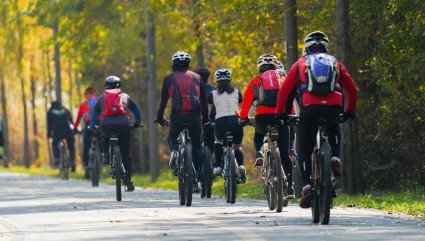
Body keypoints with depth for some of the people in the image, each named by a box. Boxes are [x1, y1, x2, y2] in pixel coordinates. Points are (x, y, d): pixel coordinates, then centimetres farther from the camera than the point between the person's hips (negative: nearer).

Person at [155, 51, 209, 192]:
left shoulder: (169, 79, 14)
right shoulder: (196, 77, 17)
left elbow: (163, 100, 17)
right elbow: (204, 100, 21)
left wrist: (159, 118, 28)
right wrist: (205, 118, 31)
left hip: (177, 116, -1)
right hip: (195, 116, 1)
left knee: (172, 137, 29)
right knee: (197, 147, 15)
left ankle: (174, 151, -5)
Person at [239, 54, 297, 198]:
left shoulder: (255, 82, 14)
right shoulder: (282, 81, 16)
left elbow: (246, 101, 14)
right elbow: (289, 99, 15)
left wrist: (243, 117, 26)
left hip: (261, 118, 0)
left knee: (258, 134, 37)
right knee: (284, 155, 10)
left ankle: (259, 155, 8)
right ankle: (289, 189, 6)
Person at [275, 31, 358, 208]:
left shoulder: (300, 64, 22)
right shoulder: (336, 63, 24)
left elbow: (284, 90, 17)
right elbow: (352, 90, 25)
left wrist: (280, 112, 28)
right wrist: (350, 111, 39)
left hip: (309, 108, -1)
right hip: (333, 107, 1)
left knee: (304, 151, 13)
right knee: (334, 130, 37)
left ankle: (307, 187, -5)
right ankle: (335, 158, 12)